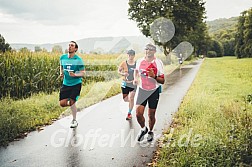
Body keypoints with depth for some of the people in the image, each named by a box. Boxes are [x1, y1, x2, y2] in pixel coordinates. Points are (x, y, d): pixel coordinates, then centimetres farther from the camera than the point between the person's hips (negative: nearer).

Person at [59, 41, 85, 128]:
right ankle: (70, 101, 33)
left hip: (76, 84, -4)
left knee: (72, 102, -9)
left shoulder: (78, 60, -11)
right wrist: (61, 73, 2)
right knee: (62, 103, -3)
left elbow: (83, 73, -8)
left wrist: (75, 75, -27)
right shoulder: (63, 57, 1)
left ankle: (74, 121, 15)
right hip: (66, 84, 4)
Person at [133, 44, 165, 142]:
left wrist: (154, 76, -26)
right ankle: (143, 129, 21)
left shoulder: (158, 63, -10)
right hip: (142, 90, 2)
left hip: (154, 91, -2)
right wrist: (135, 78, 2)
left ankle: (150, 132, 33)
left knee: (151, 115, 6)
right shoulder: (139, 61, -1)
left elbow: (162, 81, -8)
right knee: (138, 113, -9)